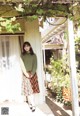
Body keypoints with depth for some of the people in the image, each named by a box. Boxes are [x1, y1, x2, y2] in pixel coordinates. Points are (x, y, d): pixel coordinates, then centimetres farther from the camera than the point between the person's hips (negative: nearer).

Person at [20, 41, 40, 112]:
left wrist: (32, 73, -13)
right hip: (26, 74, 0)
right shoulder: (22, 55, 4)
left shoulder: (33, 55, 5)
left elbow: (35, 65, -1)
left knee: (32, 89, 0)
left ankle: (31, 104, 8)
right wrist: (26, 73, -13)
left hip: (33, 74, 1)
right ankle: (32, 105, -1)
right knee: (28, 90, -4)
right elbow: (22, 65, -2)